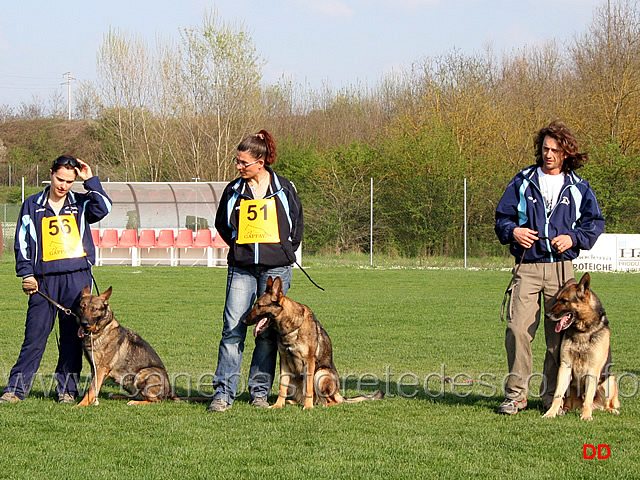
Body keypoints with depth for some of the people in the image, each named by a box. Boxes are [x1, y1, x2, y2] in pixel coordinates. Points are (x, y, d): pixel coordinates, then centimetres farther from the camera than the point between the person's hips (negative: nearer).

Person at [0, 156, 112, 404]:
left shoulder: (80, 204, 12)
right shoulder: (32, 205, 12)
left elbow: (103, 208, -8)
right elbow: (22, 242, 11)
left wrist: (90, 180, -6)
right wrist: (26, 273, 2)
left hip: (77, 278, 1)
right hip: (44, 279, -1)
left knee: (73, 336, 2)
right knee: (35, 334, -4)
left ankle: (67, 388, 10)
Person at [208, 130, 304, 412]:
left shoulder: (284, 189, 4)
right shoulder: (234, 190, 6)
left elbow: (296, 224, 16)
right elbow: (221, 224, 20)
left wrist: (285, 252, 11)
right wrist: (240, 247, 13)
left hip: (276, 269, 0)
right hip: (241, 269, 1)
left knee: (269, 332, 3)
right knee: (233, 328, -8)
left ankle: (260, 391, 11)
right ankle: (223, 392, -8)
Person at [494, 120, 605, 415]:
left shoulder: (578, 188, 10)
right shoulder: (522, 182, 9)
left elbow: (595, 223, 13)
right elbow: (502, 216, 13)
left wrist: (573, 238, -4)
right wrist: (512, 231, -8)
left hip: (562, 267, 1)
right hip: (526, 267, -1)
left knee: (559, 335, 2)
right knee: (518, 330, -12)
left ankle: (552, 395, 12)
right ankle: (516, 393, -4)